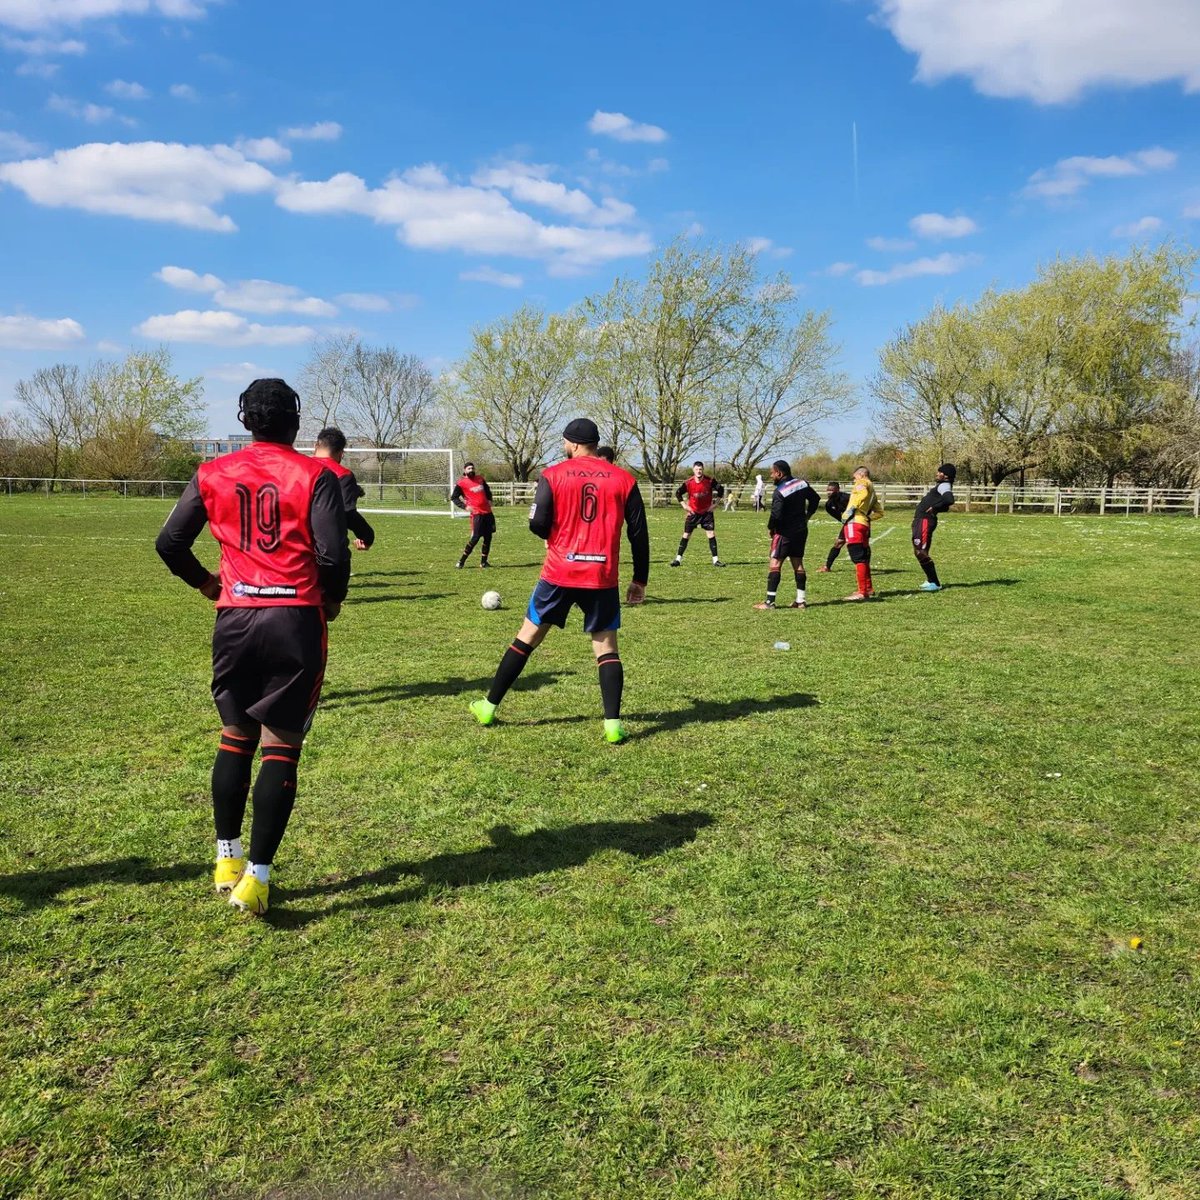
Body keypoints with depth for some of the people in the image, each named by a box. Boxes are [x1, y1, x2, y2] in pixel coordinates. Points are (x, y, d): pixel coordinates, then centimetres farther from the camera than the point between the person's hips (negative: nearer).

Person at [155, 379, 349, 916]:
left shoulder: (212, 474, 6)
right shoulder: (314, 475, -5)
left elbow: (169, 543, 7)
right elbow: (333, 556, -12)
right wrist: (332, 600, 6)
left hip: (235, 618, 3)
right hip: (296, 620, -3)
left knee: (235, 737, 18)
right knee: (281, 747, 3)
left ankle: (227, 859, 26)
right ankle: (256, 877, 1)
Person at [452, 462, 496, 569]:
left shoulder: (480, 479, 12)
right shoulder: (461, 483, -5)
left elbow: (487, 490, 28)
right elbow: (453, 498, -3)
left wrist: (489, 500, 10)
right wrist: (465, 506, -14)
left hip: (488, 512, 6)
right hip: (476, 513, -6)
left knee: (488, 537, 8)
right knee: (475, 538, -11)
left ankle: (483, 562, 17)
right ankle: (461, 562, -3)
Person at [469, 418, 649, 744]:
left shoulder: (553, 475, -2)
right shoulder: (624, 479, 3)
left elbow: (538, 525, -6)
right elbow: (639, 534, 3)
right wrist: (640, 580, 11)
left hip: (559, 573, 0)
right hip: (603, 579, 1)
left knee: (527, 637, 12)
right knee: (606, 648, 8)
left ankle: (489, 706, 22)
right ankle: (613, 724, -2)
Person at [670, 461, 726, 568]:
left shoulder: (710, 481, -12)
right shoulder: (688, 483, -12)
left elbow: (720, 490, -1)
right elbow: (678, 493, 1)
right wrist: (684, 505, -5)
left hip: (707, 512, 0)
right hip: (693, 512, 0)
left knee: (711, 534, -7)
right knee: (686, 535, 2)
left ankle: (715, 560, -1)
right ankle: (678, 558, 10)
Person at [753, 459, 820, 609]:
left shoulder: (780, 491, -19)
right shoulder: (803, 484, 4)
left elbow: (776, 514, -24)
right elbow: (815, 499, 15)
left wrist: (770, 528, -6)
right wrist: (807, 516, 21)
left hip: (785, 533, -8)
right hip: (801, 530, 8)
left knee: (775, 564, -4)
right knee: (798, 564, 12)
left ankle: (770, 601, -7)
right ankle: (800, 600, 14)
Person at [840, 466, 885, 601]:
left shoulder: (861, 483, 6)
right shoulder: (872, 491, 29)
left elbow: (863, 494, -18)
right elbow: (879, 512, 32)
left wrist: (852, 509, -16)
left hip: (854, 524, -9)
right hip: (865, 526, 9)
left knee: (858, 558, -11)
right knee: (863, 558, 19)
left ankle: (862, 592, -14)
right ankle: (868, 588, 30)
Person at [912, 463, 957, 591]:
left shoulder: (944, 485, -11)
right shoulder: (941, 485, 20)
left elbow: (949, 500, -31)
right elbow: (944, 507, 27)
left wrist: (934, 507, -21)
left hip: (925, 521, -11)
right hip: (920, 520, 11)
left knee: (921, 552, -11)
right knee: (919, 552, 17)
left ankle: (935, 583, -6)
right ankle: (931, 580, 26)